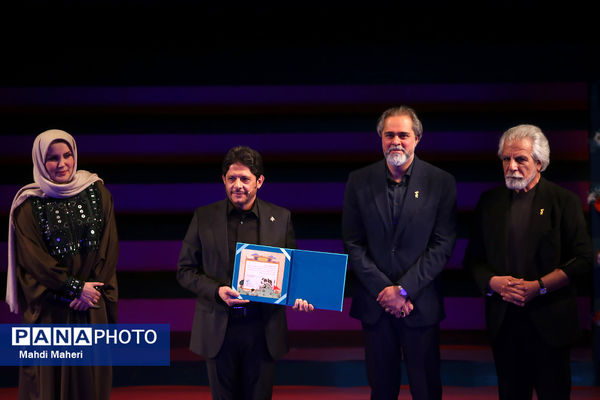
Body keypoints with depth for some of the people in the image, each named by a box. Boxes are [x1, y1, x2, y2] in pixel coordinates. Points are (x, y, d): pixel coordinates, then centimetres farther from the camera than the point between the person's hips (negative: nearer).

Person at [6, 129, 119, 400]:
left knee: (91, 377, 5)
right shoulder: (30, 204, -3)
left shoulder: (97, 193, 5)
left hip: (92, 307, 2)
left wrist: (92, 288, -9)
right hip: (49, 309, -2)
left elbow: (109, 245, 2)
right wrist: (76, 287, -13)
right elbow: (34, 258, -8)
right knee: (50, 375, 1)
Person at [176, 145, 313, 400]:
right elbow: (185, 271, 2)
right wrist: (217, 291, -15)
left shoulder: (280, 218, 4)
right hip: (219, 329, 0)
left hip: (263, 329, 0)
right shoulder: (204, 217, 1)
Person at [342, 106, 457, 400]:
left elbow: (442, 245, -6)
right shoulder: (359, 181, 3)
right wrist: (384, 290, -9)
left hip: (420, 303, -1)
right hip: (375, 303, 2)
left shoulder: (441, 183, -2)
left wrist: (403, 289, -13)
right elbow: (353, 244, 1)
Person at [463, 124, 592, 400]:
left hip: (549, 322, -3)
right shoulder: (490, 201, 8)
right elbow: (473, 258, 10)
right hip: (503, 320, 3)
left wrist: (539, 286, -16)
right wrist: (493, 281, -11)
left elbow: (583, 259, -6)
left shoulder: (564, 201, -2)